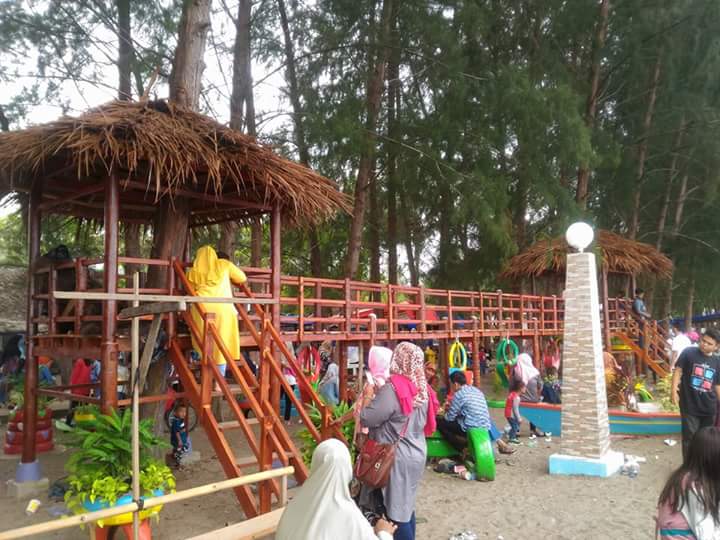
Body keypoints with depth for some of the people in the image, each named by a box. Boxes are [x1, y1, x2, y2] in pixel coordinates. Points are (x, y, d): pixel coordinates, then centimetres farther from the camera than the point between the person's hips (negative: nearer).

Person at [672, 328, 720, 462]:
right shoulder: (689, 352, -6)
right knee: (690, 437, 1)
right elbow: (678, 370, -5)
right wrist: (674, 388, -17)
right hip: (690, 406, -4)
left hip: (709, 408, 4)